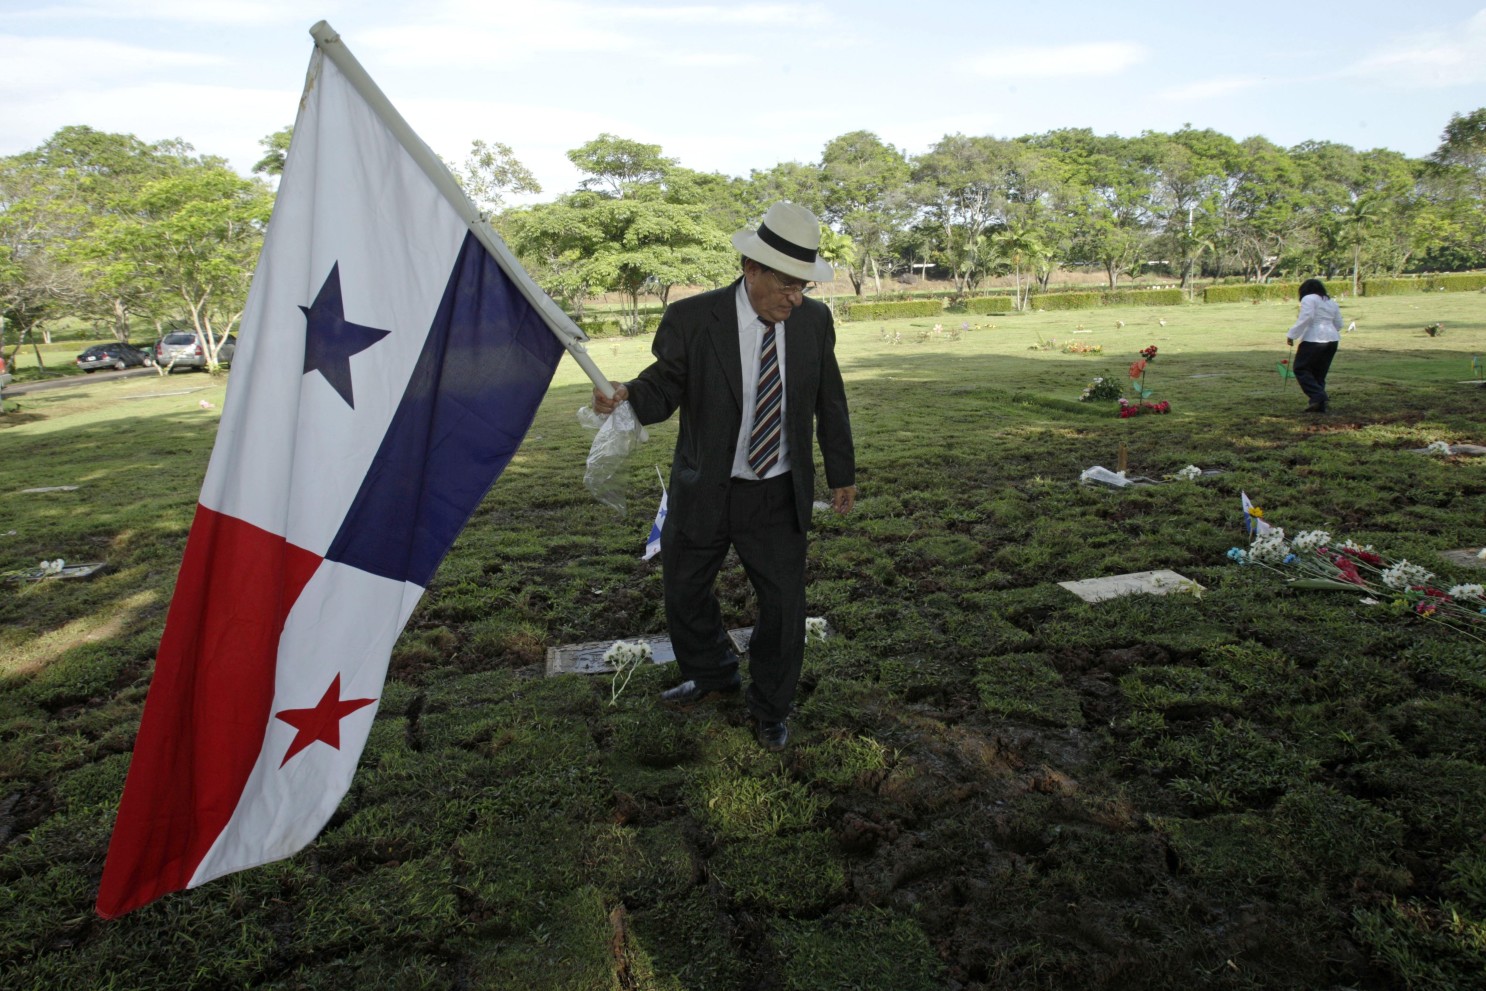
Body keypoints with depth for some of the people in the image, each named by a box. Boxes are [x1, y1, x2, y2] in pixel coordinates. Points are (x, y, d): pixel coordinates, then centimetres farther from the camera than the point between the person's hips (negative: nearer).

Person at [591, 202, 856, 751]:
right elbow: (664, 388, -11)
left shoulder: (814, 320, -4)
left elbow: (829, 402, 5)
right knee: (684, 591, 16)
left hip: (779, 497, 1)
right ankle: (713, 673, 47)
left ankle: (770, 710, 31)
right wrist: (626, 394, -34)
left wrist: (842, 474, 11)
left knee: (784, 604, 6)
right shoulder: (691, 319, -13)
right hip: (703, 493, 0)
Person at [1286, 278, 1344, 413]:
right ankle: (1319, 405, 7)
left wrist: (1292, 335, -14)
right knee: (1319, 373, 12)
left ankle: (1319, 397, -15)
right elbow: (1338, 324, 20)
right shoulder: (1331, 302, 21)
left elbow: (1306, 318, -16)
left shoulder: (1309, 299, -2)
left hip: (1313, 340, -8)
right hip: (1332, 340, 8)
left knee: (1300, 369, 0)